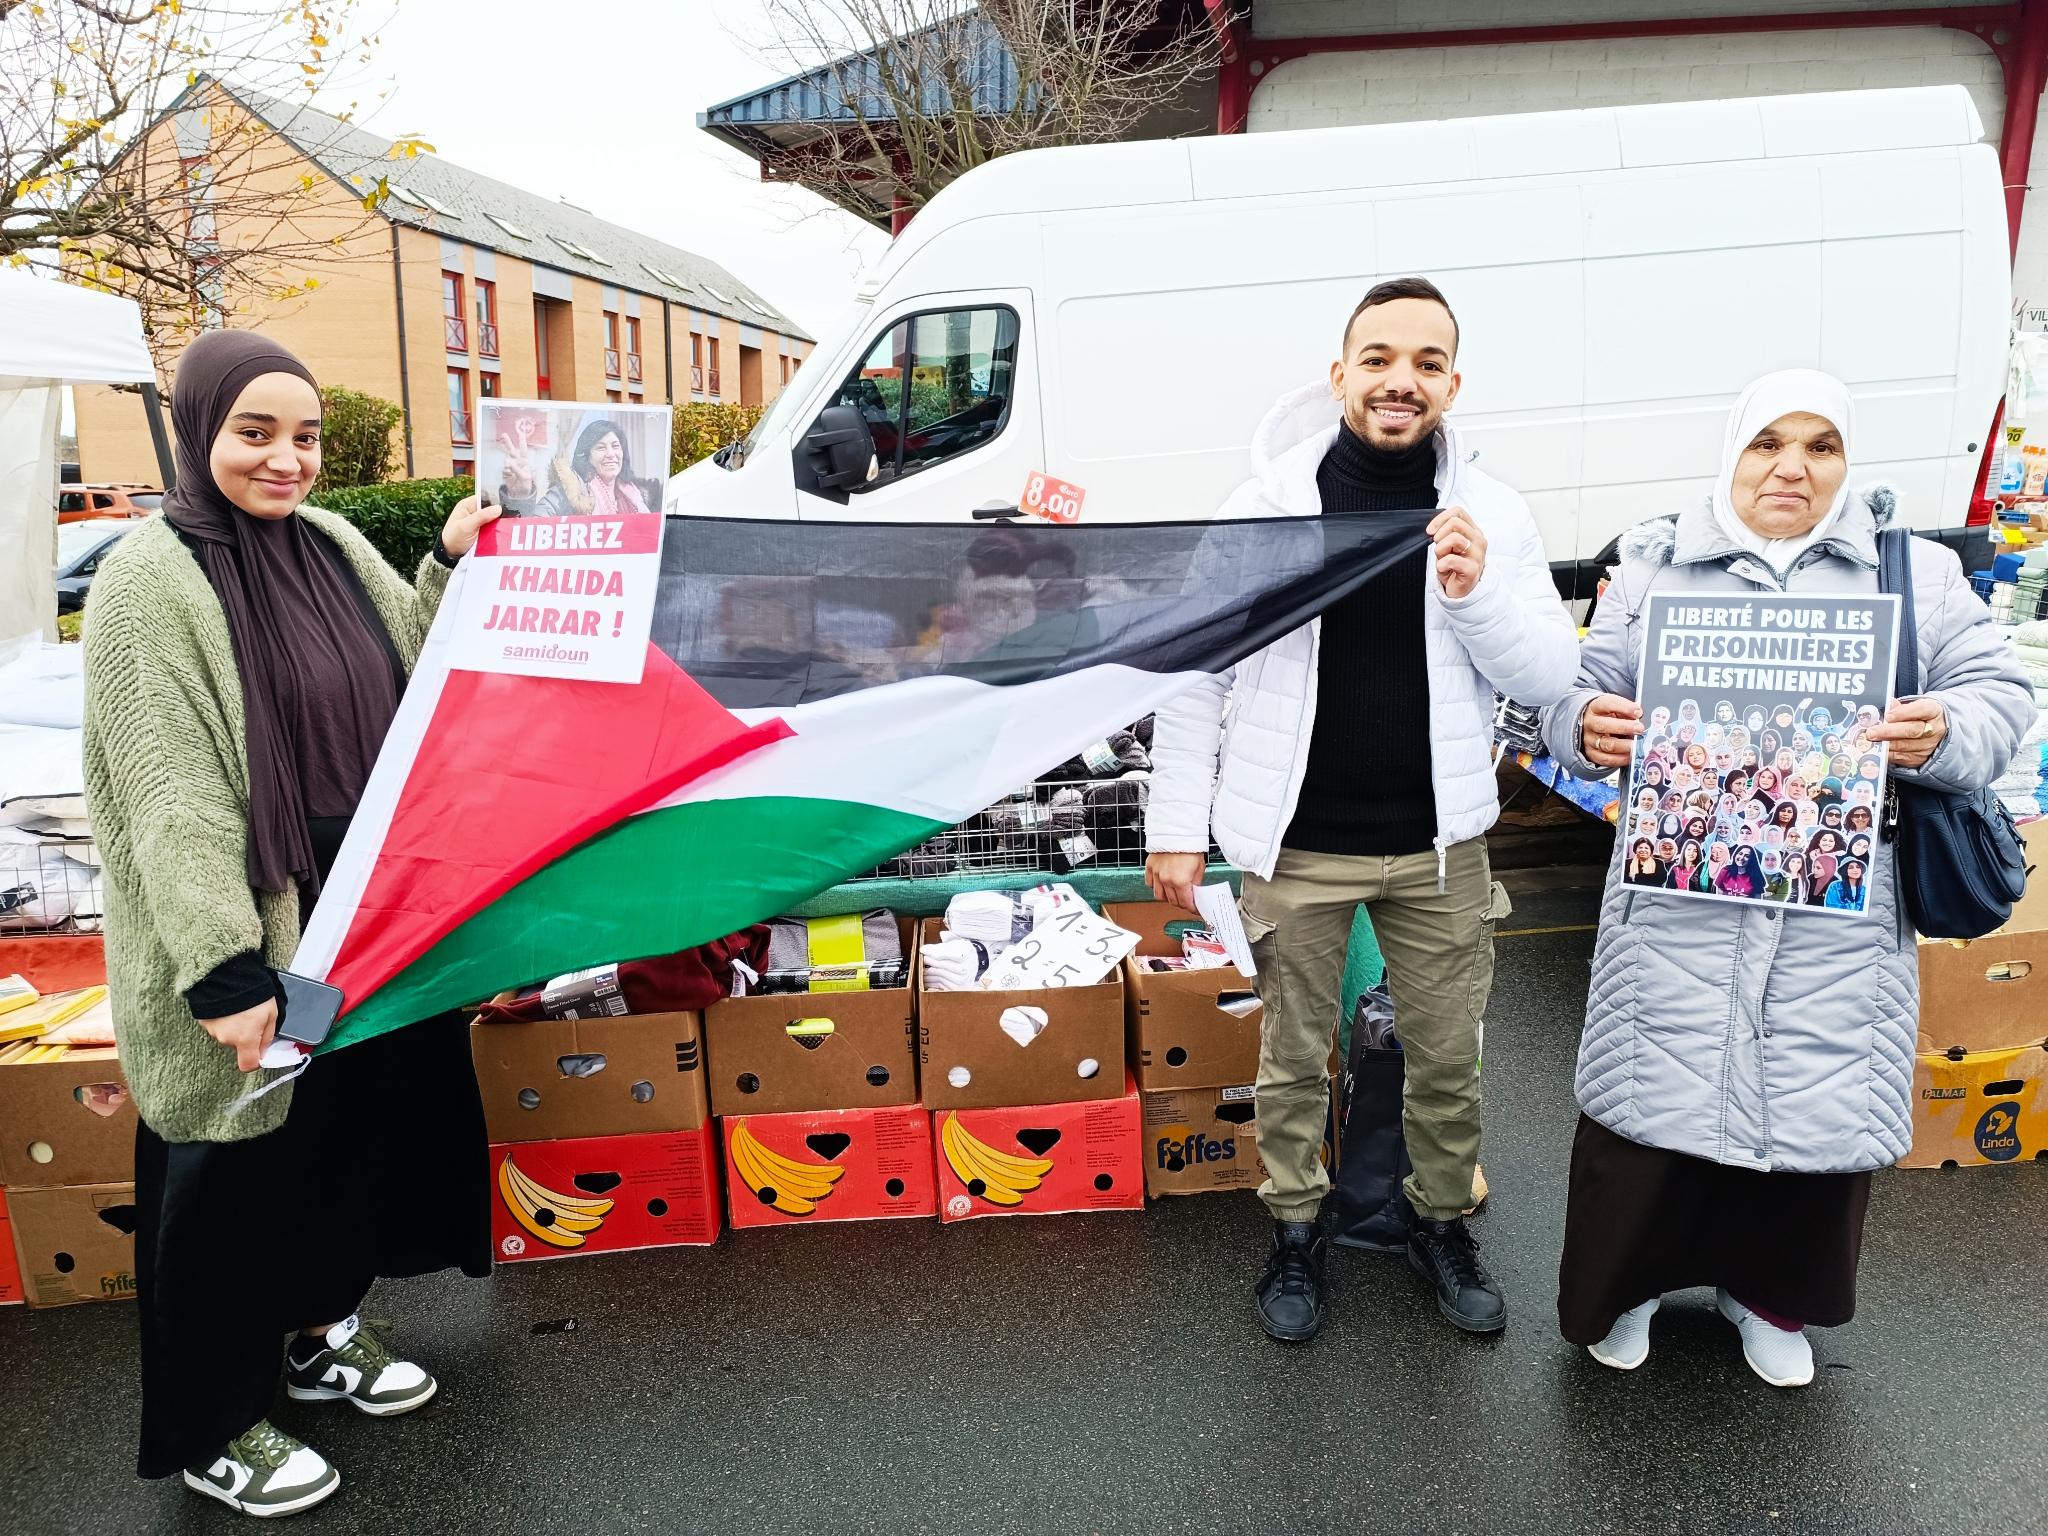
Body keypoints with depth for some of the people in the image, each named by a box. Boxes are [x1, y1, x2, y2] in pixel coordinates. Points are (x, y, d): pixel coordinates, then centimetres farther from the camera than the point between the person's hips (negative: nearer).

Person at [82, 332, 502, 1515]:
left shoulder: (332, 546, 5)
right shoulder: (152, 582, -15)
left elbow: (414, 678, 13)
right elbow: (168, 796, -20)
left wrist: (454, 566, -1)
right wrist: (223, 971, -24)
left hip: (365, 920, 7)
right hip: (243, 948, -7)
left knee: (353, 1128, 20)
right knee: (235, 1172, 8)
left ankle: (323, 1329, 44)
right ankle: (208, 1430, 29)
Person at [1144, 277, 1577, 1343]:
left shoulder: (1491, 515, -1)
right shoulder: (1267, 501, -6)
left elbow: (1549, 678, -1)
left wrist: (1477, 593, -19)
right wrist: (1176, 825, -5)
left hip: (1438, 845, 2)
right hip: (1294, 845, -1)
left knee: (1448, 1058, 16)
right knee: (1295, 1057, 14)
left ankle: (1441, 1224, 40)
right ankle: (1295, 1230, 36)